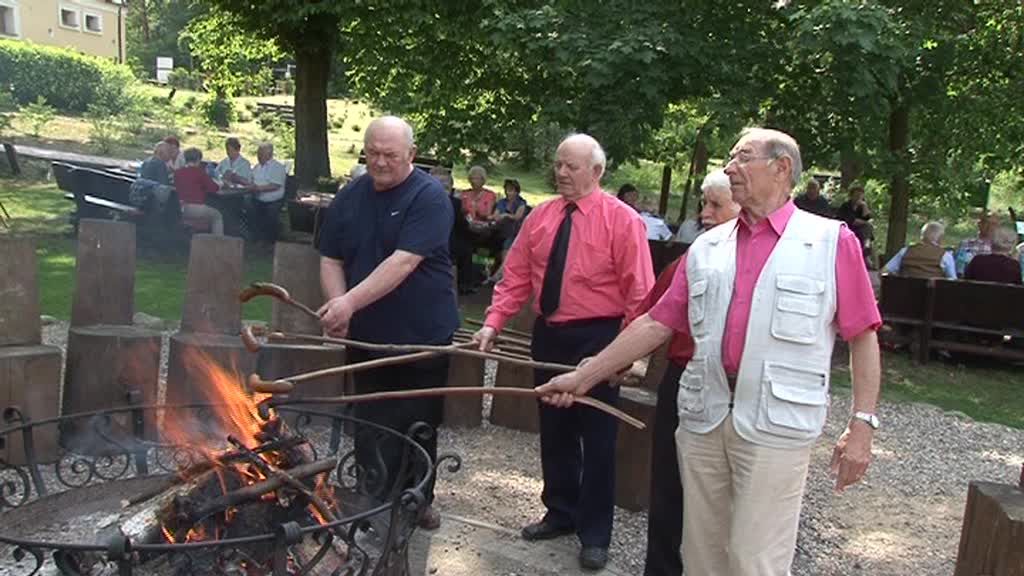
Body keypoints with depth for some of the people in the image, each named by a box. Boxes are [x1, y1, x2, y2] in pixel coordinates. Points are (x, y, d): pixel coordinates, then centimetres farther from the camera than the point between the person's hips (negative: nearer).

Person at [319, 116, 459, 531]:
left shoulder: (429, 196, -13)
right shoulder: (349, 197, 5)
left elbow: (403, 262, -24)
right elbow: (330, 259, 7)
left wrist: (351, 302, -30)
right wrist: (337, 306, -11)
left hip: (423, 337, -4)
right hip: (367, 336, 4)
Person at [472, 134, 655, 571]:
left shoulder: (622, 220, -9)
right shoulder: (539, 217, 6)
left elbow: (639, 293, -11)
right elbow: (516, 278, 4)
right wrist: (493, 323, -7)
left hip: (597, 339, -5)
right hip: (548, 336, 5)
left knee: (597, 438, 6)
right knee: (554, 431, 17)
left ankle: (595, 534, 21)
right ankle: (560, 513, 36)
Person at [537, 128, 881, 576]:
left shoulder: (832, 241, 0)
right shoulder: (706, 247, 10)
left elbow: (862, 336, -1)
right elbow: (656, 324, 8)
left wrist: (862, 423, -7)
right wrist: (584, 376, 4)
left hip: (776, 425, -4)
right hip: (702, 417, 4)